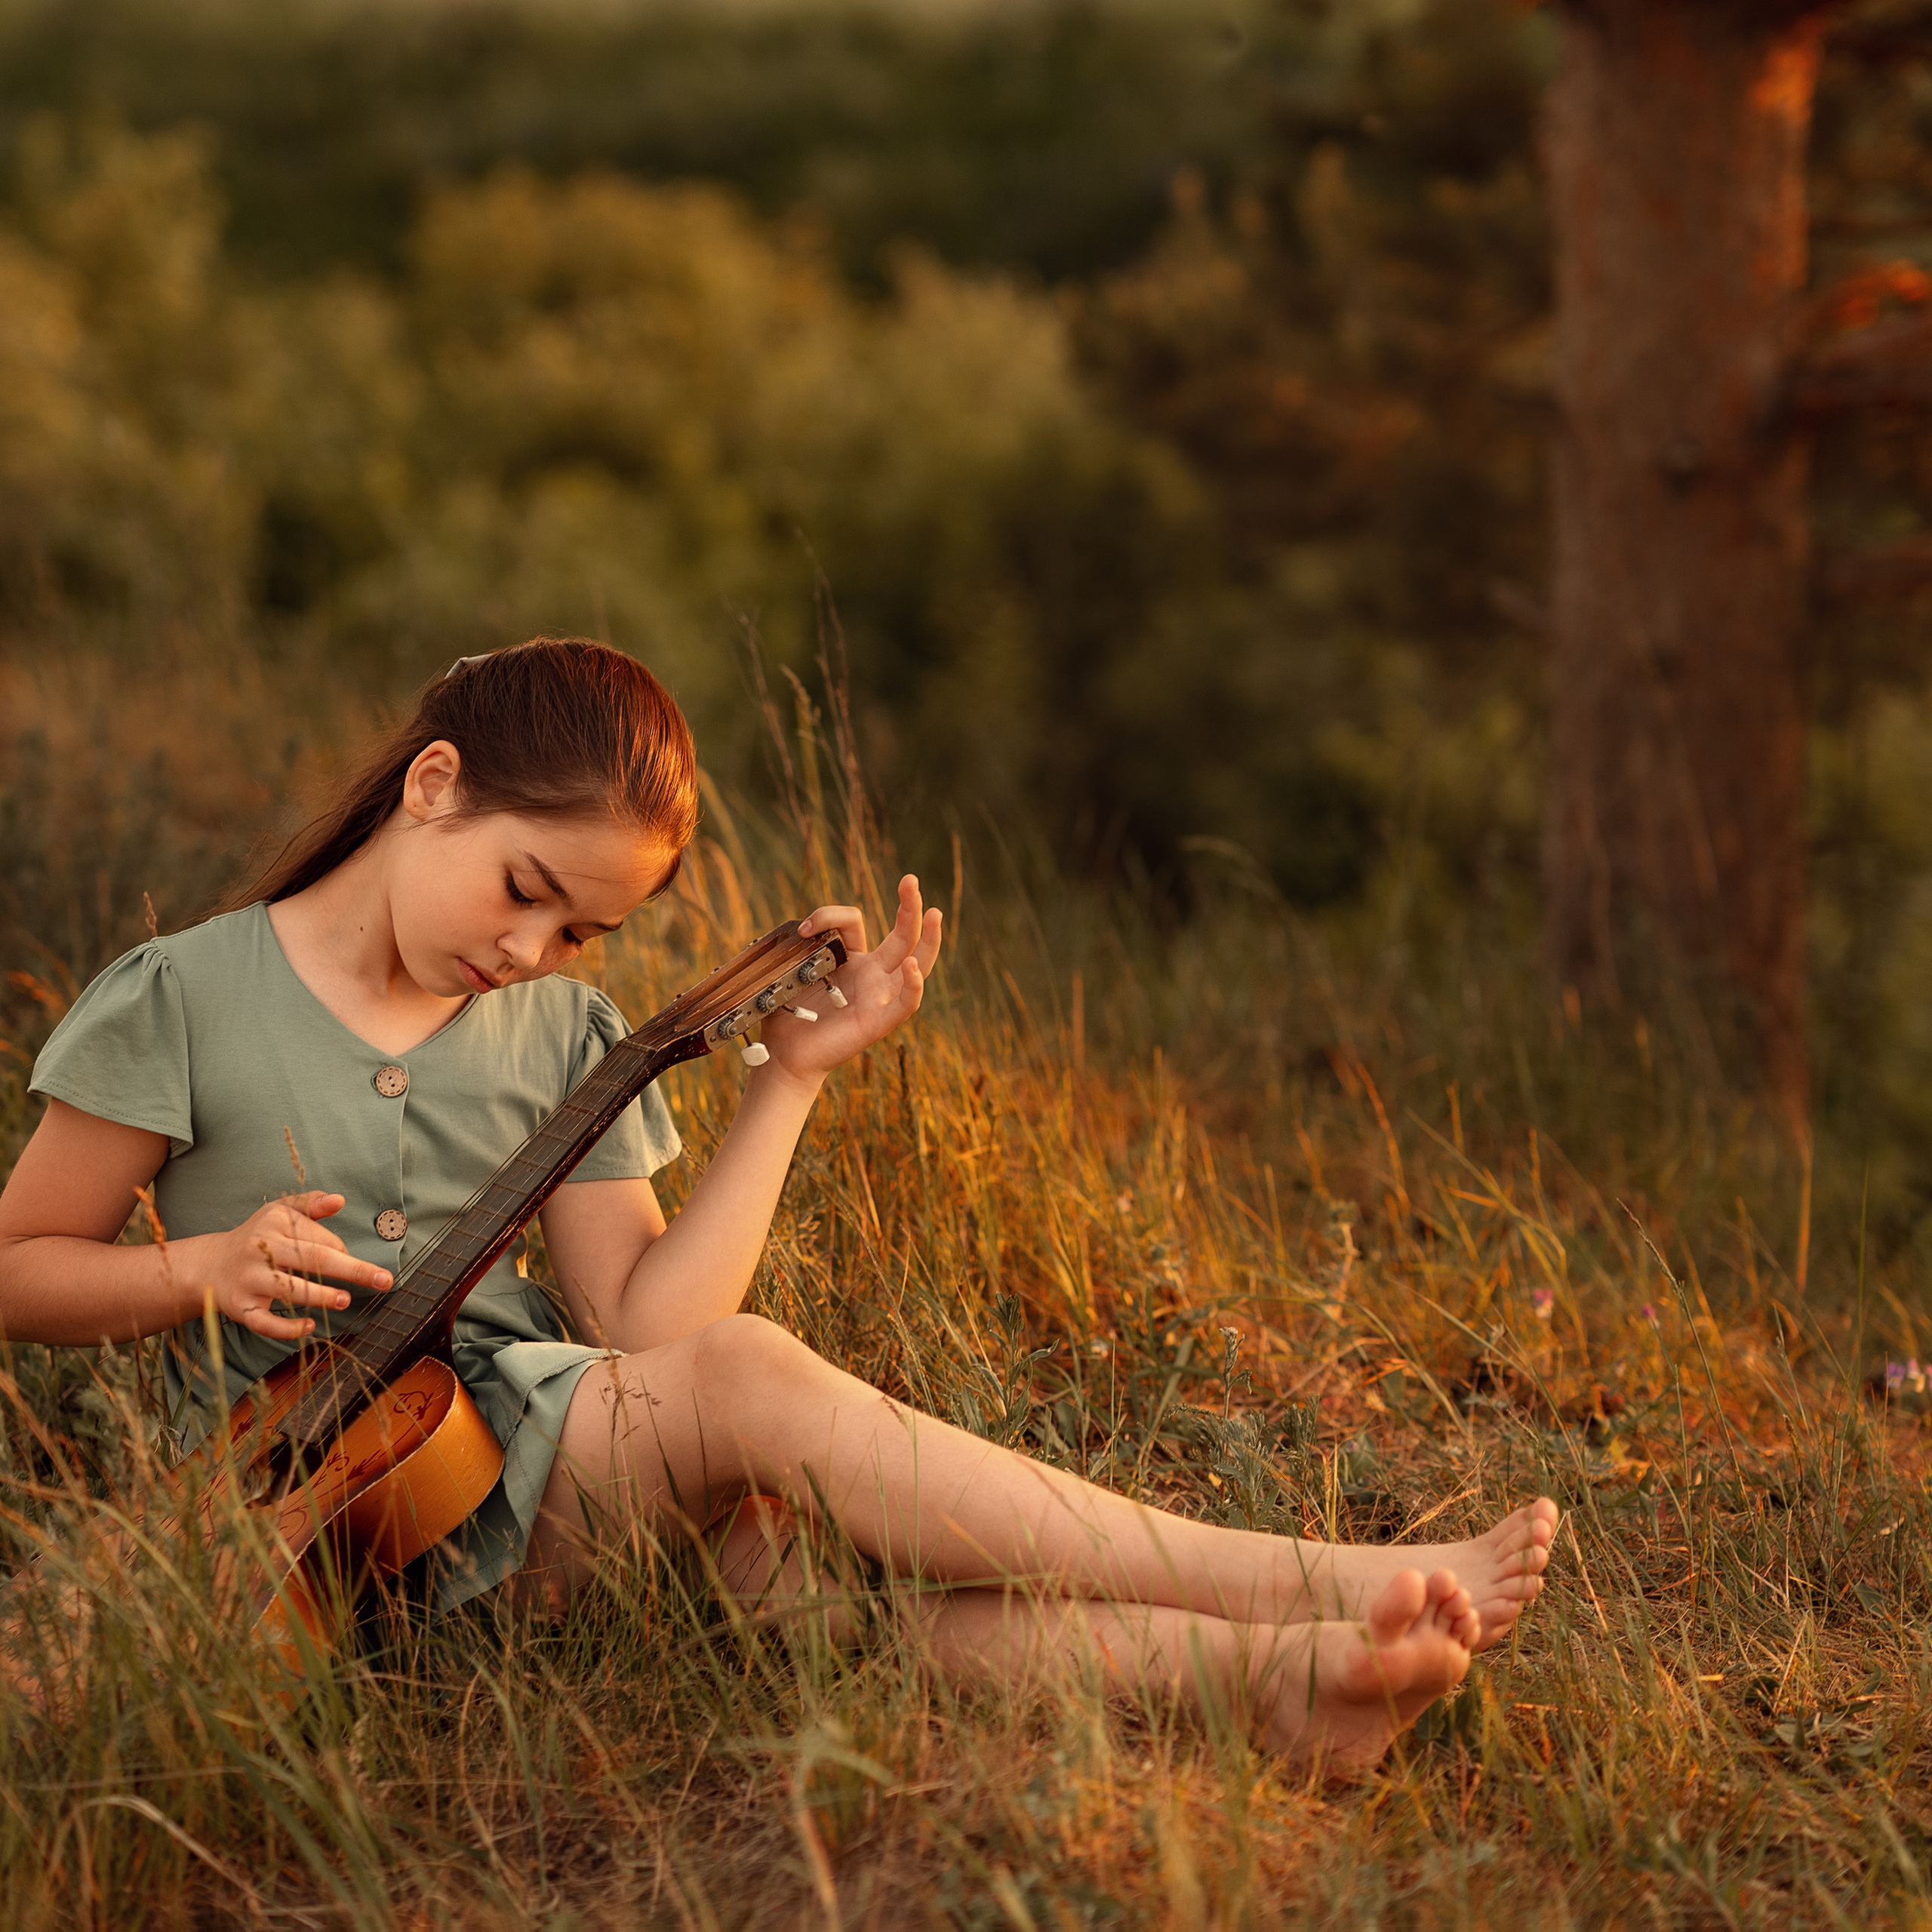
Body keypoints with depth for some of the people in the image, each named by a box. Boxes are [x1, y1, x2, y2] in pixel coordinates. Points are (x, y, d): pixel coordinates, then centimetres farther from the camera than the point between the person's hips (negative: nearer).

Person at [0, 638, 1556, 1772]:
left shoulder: (565, 1040, 11)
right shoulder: (179, 1004, -1)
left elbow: (641, 1324, 1)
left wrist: (794, 1080, -2)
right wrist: (204, 1267, -14)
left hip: (527, 1460, 5)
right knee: (742, 1383, -29)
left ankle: (1263, 1674, -48)